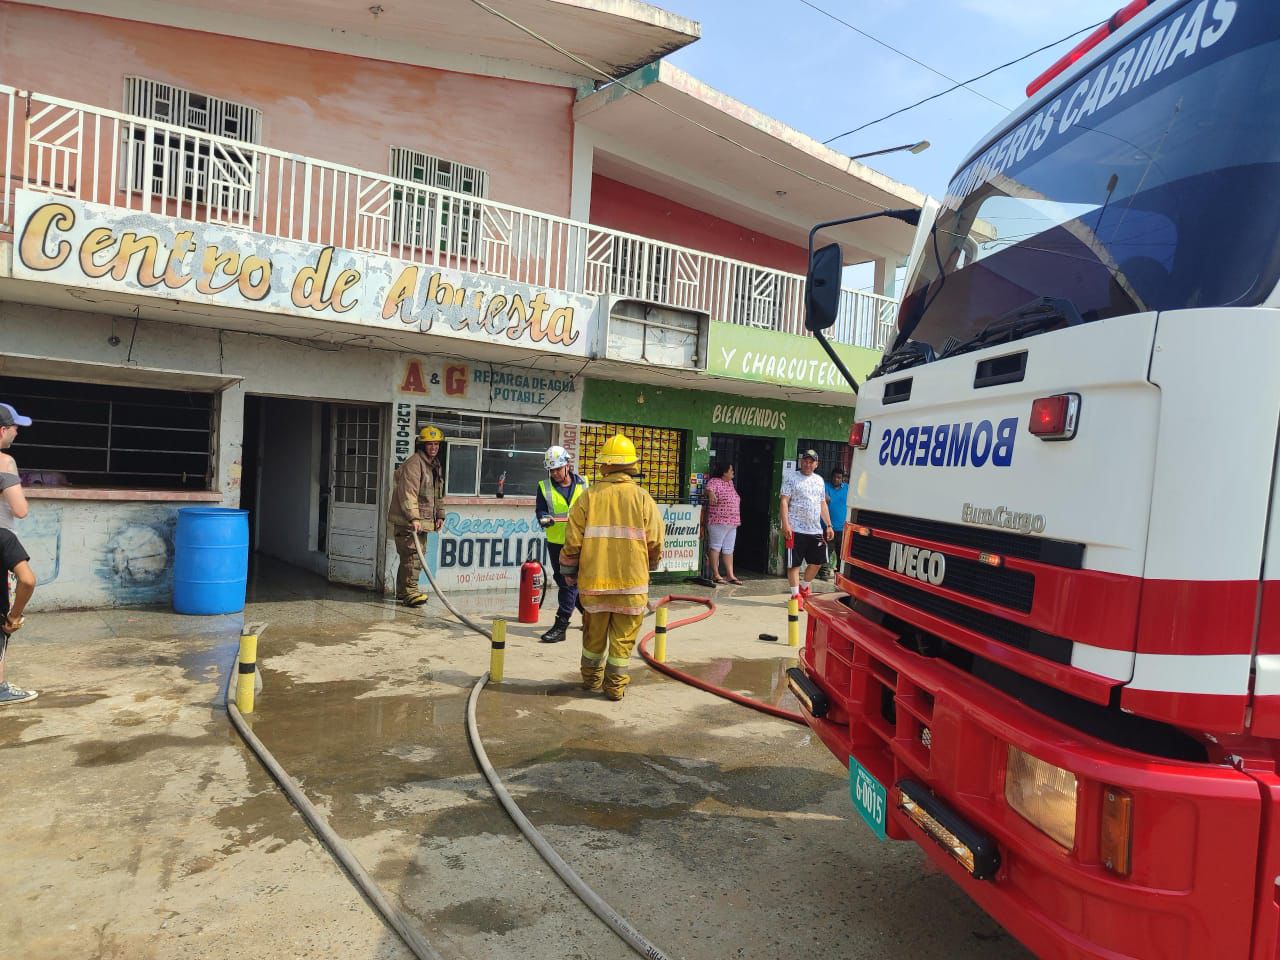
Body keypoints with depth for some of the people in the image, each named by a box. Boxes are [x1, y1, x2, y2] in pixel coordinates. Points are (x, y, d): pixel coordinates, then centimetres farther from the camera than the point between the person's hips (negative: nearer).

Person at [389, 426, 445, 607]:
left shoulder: (437, 466, 18)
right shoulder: (413, 464, -14)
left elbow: (439, 494, 27)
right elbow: (408, 494, -22)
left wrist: (440, 515, 19)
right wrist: (413, 518, -29)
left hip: (422, 520, 9)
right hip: (407, 520, -9)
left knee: (414, 555, 14)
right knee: (412, 554, -14)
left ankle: (403, 590, 24)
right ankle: (410, 592, -14)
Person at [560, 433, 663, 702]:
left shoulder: (589, 496, -3)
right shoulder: (642, 498, -4)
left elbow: (573, 541, -3)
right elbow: (655, 543, -4)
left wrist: (569, 572, 11)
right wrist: (649, 565, 16)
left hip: (594, 579, 1)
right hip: (631, 581, -1)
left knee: (594, 633, 18)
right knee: (622, 638, 10)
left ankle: (591, 678, 33)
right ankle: (615, 687, 15)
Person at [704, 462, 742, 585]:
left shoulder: (730, 483, 16)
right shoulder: (715, 481, -9)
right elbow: (709, 488, -30)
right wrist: (711, 493, -52)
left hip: (732, 523, 9)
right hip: (718, 522, -9)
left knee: (729, 549, 10)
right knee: (715, 547, -3)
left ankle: (730, 575, 14)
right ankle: (715, 575, -1)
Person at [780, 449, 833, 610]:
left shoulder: (819, 480, 16)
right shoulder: (792, 478, -2)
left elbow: (823, 504, 20)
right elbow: (784, 502, -8)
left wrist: (828, 526, 14)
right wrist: (785, 524, -18)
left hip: (816, 530, 6)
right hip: (796, 530, -6)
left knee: (817, 561, 12)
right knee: (794, 563, -2)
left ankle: (804, 587, 31)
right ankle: (796, 595, 6)